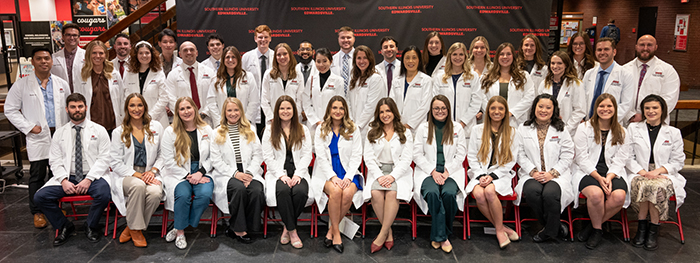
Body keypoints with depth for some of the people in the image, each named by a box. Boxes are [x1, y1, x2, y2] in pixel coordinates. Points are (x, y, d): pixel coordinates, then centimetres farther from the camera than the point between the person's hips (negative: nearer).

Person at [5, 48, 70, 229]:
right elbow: (10, 110, 2)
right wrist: (29, 127, -7)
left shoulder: (62, 84, 9)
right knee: (37, 176, 2)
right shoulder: (22, 85, 1)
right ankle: (37, 212, 12)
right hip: (38, 138, -2)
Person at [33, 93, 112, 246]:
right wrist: (64, 180, -11)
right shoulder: (60, 133, 13)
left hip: (93, 177, -3)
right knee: (40, 197, -17)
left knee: (104, 194, -33)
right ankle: (65, 227, 5)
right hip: (67, 178, 3)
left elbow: (104, 158, -2)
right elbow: (55, 161, 7)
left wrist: (89, 179, -15)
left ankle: (91, 227, -3)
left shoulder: (99, 130, 5)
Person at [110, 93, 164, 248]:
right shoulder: (119, 132, 4)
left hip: (150, 174, 1)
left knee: (155, 193, -32)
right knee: (138, 186, -37)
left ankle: (132, 228, -9)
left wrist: (153, 170, -9)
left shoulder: (156, 127, 8)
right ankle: (136, 228, -17)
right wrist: (137, 175, -13)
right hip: (126, 175, -1)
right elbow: (116, 163, -1)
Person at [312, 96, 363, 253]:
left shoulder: (353, 130, 10)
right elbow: (321, 157, 0)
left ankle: (331, 230, -12)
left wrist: (348, 177, -13)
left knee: (348, 193, -31)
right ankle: (336, 233, -18)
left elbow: (356, 156, 3)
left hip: (349, 172, 1)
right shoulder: (321, 130, 9)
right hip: (327, 173, -1)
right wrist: (332, 176, -15)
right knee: (335, 191, -32)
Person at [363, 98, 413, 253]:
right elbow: (369, 158, 4)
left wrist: (392, 176, -15)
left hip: (398, 172, -1)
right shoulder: (372, 133, 12)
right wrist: (379, 176, -12)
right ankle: (389, 232, -15)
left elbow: (407, 159, 0)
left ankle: (382, 234, -22)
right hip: (377, 171, 1)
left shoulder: (405, 133, 8)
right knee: (375, 193, -31)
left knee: (392, 193, -33)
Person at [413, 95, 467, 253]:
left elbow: (460, 155, 7)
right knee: (432, 193, -33)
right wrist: (433, 172, -9)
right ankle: (441, 237, -22)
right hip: (428, 172, 0)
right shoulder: (423, 128, 10)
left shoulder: (457, 129, 12)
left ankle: (437, 236, -12)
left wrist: (447, 171, -8)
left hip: (451, 172, 0)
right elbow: (417, 154, 4)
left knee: (449, 193, -31)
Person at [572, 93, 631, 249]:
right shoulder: (584, 128, 2)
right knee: (596, 194, -33)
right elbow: (582, 158, -5)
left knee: (619, 196, -28)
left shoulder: (622, 133, 11)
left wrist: (609, 177, -15)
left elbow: (619, 161, 4)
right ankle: (597, 229, -5)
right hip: (587, 171, -3)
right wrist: (598, 177, -16)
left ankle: (593, 226, -5)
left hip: (612, 173, 3)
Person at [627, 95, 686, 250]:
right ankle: (642, 226, -19)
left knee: (658, 187, -35)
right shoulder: (633, 128, 11)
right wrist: (643, 172, -11)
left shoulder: (673, 133, 11)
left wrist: (658, 171, -10)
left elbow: (678, 161, 8)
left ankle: (653, 229, -20)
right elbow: (628, 157, 5)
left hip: (664, 175, 0)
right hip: (639, 174, 0)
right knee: (642, 184, -35)